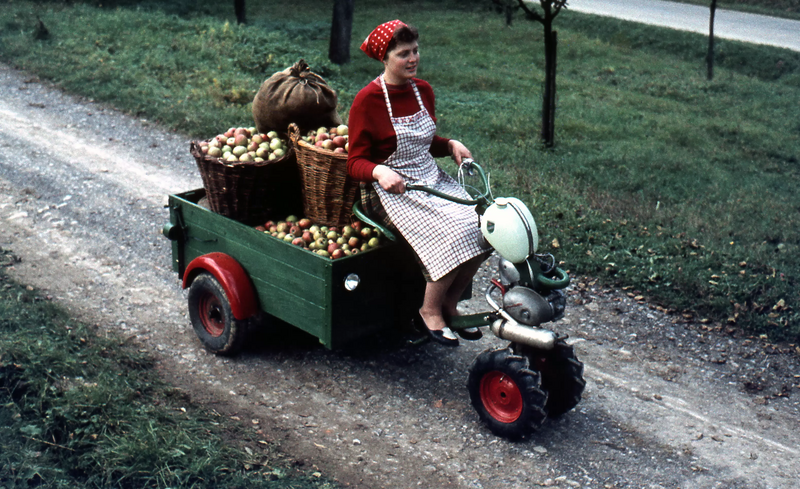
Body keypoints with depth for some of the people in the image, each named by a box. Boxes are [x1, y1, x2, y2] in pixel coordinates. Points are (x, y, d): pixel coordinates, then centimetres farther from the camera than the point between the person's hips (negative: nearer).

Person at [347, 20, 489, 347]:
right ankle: (430, 311, -6)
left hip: (432, 180, 7)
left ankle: (448, 304, 4)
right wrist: (381, 172, -31)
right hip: (393, 190, -7)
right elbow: (355, 162, -10)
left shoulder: (422, 90, 9)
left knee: (484, 227, -16)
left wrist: (451, 145, 3)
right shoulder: (367, 101, -10)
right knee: (454, 234, -28)